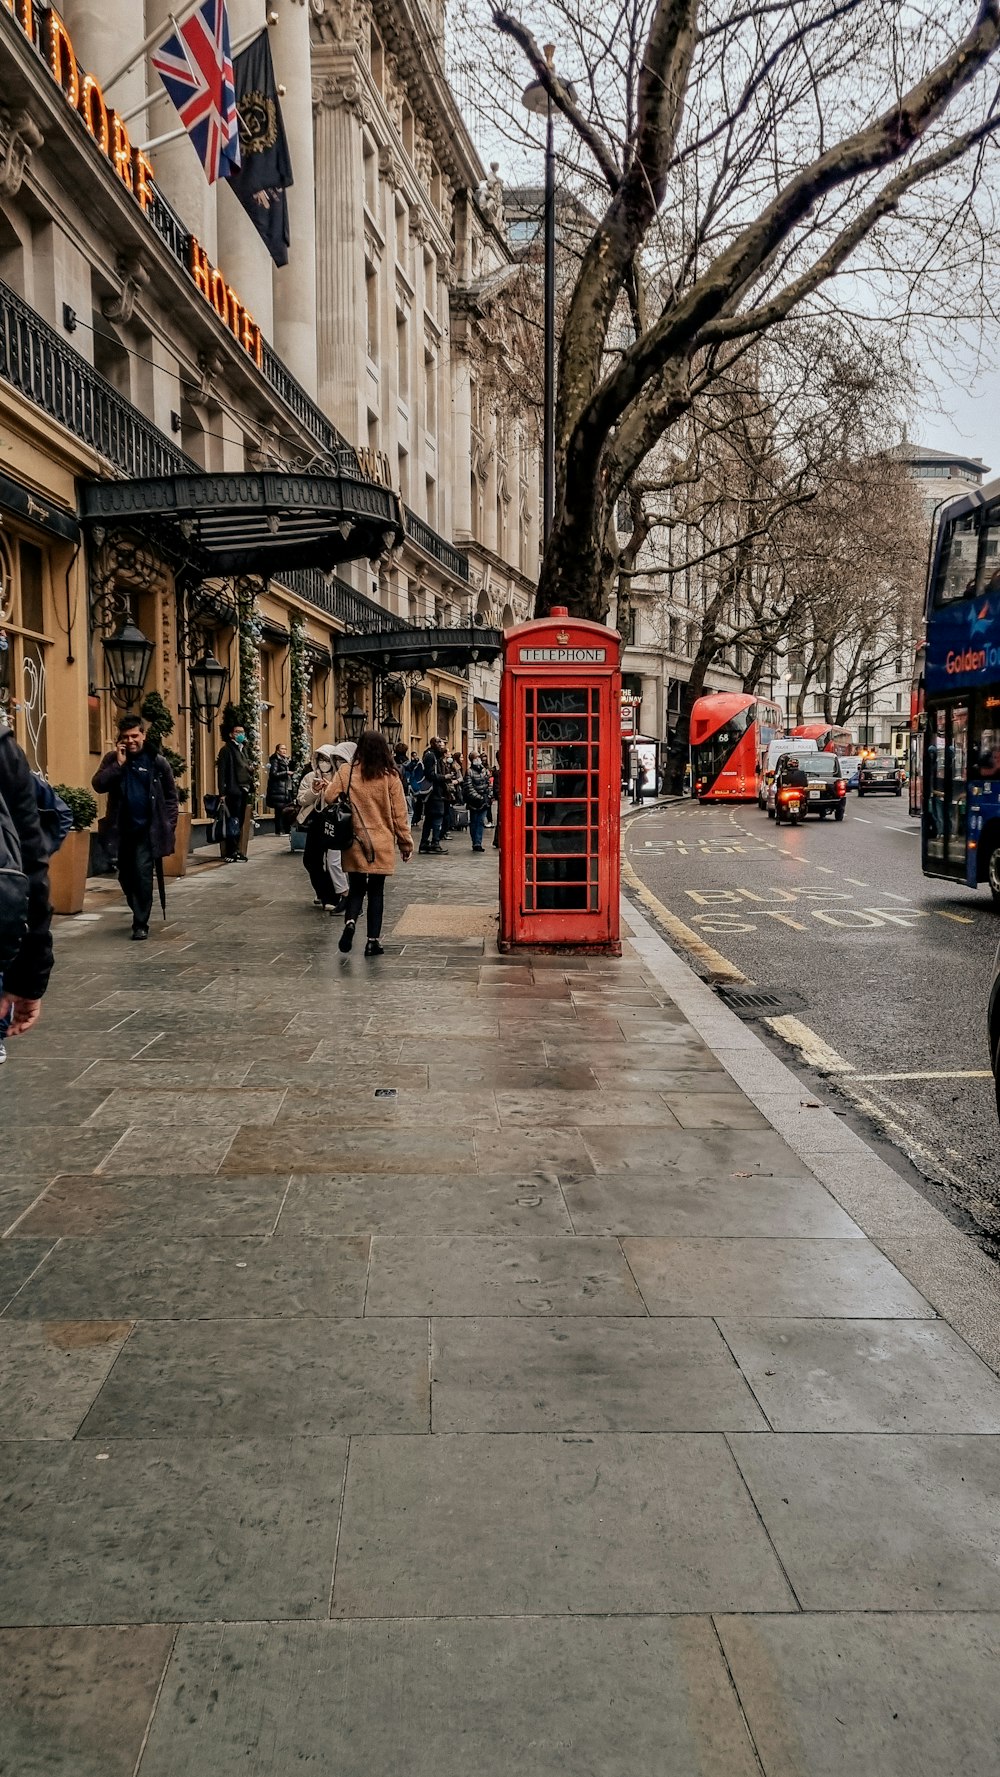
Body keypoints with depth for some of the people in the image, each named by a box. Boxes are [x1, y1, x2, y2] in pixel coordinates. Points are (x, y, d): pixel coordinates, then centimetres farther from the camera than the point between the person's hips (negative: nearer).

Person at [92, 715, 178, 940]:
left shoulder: (157, 761, -3)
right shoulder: (112, 759, 3)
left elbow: (171, 795, 3)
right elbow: (98, 785, -11)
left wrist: (169, 825, -3)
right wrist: (119, 763, -17)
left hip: (148, 829, -3)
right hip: (122, 828, 3)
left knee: (142, 874, -12)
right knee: (126, 875, 12)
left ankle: (141, 923, -4)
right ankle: (140, 913, 34)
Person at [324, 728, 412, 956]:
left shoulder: (347, 772, -4)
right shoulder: (390, 776, -5)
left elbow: (328, 797, -7)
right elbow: (399, 814, -2)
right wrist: (406, 843, 6)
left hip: (354, 842, 1)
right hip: (382, 844, -1)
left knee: (356, 888, 13)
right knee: (376, 892, 8)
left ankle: (350, 921, -14)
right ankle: (373, 941, 7)